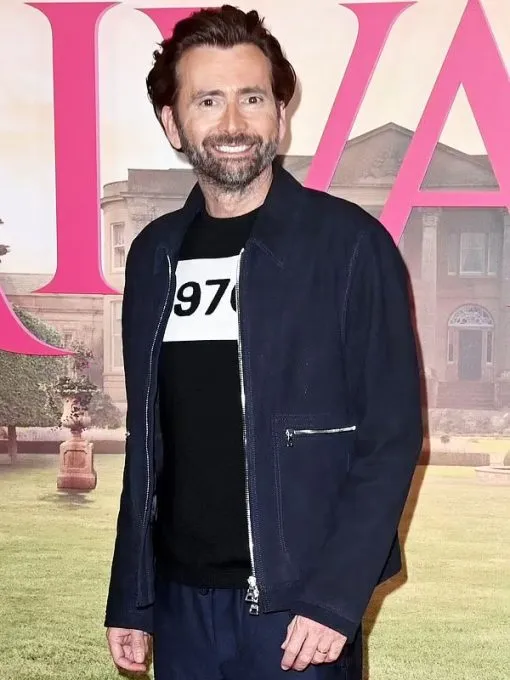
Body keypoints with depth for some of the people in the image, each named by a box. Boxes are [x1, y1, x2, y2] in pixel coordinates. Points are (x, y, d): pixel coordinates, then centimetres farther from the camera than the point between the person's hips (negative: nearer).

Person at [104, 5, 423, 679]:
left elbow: (392, 435, -9)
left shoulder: (349, 244, -9)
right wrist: (131, 597, 10)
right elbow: (146, 439, 9)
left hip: (299, 602, -4)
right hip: (182, 598, 4)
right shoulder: (155, 253, 5)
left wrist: (335, 596, -15)